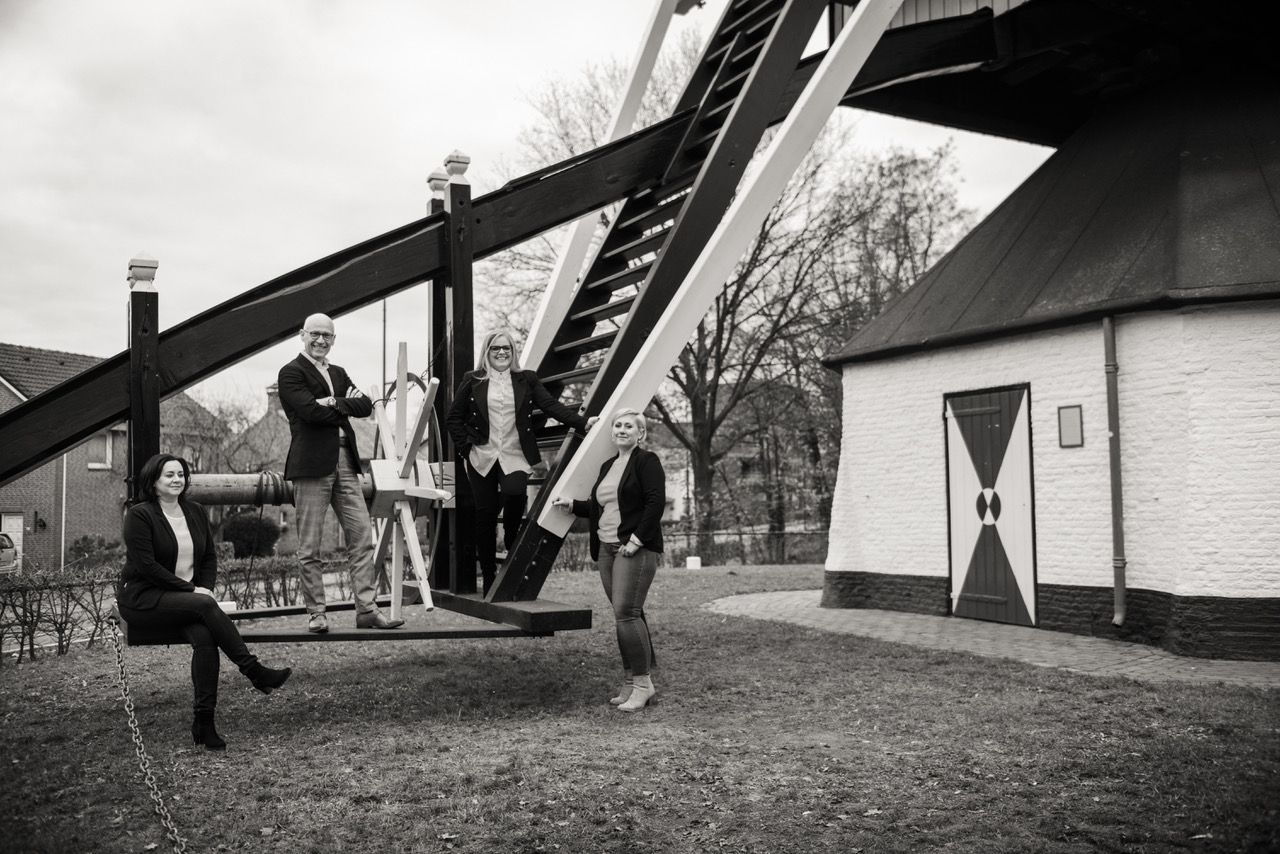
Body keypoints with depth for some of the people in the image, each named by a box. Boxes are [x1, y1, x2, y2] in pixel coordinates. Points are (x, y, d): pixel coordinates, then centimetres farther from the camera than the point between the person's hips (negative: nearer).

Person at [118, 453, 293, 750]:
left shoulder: (196, 512, 13)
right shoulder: (139, 515, -6)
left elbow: (210, 557, 17)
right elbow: (145, 565, -14)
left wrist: (206, 588, -4)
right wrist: (191, 589, -17)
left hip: (187, 598, 5)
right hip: (143, 599, -5)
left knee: (204, 637, -27)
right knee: (205, 605, -32)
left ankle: (204, 723, -24)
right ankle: (255, 672, -28)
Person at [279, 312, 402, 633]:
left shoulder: (338, 374, 22)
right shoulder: (291, 373, 0)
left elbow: (365, 405, 8)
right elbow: (311, 410, -15)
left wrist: (335, 403, -8)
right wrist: (347, 406, -3)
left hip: (345, 461, 7)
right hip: (312, 463, -6)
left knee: (362, 537, 3)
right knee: (310, 546, 0)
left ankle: (366, 609, 7)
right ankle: (316, 614, 9)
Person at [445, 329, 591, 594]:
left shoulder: (526, 380, 9)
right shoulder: (473, 381, 6)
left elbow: (551, 405, 0)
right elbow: (453, 417, 10)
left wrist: (583, 422, -13)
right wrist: (465, 447, 0)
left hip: (514, 456, 0)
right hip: (482, 457, 0)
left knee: (514, 492, -30)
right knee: (485, 515, 2)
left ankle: (512, 539, 2)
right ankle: (489, 580, 15)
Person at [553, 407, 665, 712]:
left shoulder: (647, 461, -5)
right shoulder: (608, 466, 19)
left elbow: (656, 502, -14)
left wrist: (636, 540, -18)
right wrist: (572, 505, 17)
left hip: (635, 549, -7)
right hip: (607, 549, 7)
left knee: (626, 613, -12)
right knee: (628, 615, 9)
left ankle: (642, 683, -3)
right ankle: (631, 681, 14)